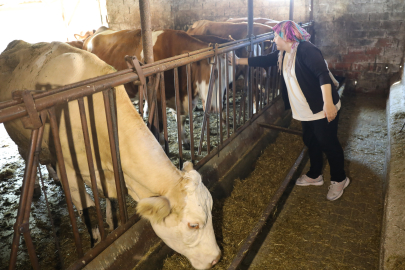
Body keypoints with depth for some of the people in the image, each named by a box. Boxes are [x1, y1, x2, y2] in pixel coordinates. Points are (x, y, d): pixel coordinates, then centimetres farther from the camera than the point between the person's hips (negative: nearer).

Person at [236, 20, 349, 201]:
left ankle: (339, 180, 23)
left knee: (328, 143, 3)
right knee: (310, 141, 19)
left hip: (323, 109, -9)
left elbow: (323, 74, -28)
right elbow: (262, 61, 17)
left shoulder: (305, 49, -20)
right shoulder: (283, 55, 8)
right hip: (305, 111, 9)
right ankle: (314, 176, 38)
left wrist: (328, 103, -34)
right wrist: (238, 61, 17)